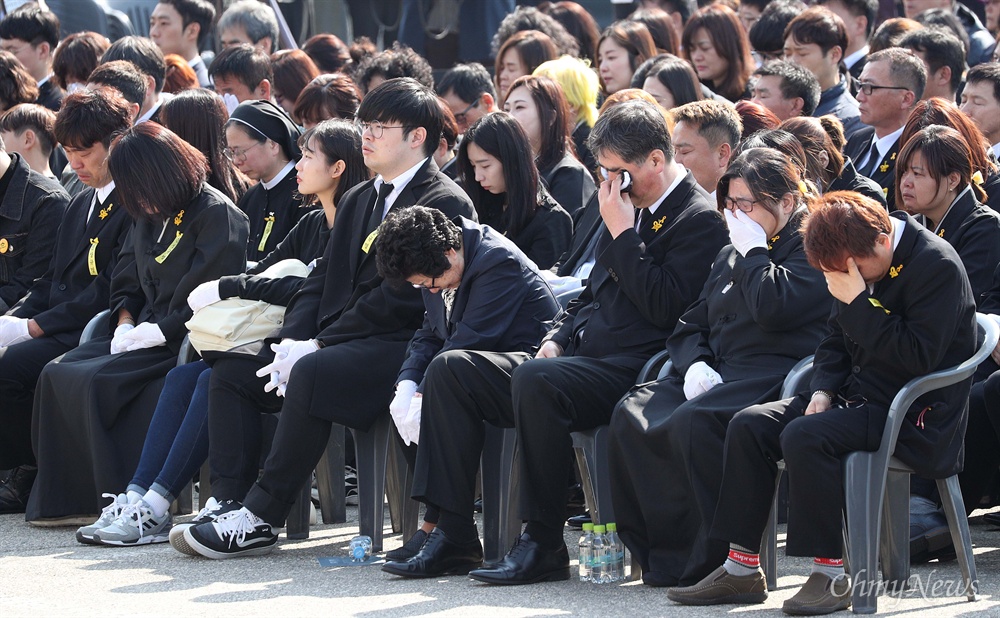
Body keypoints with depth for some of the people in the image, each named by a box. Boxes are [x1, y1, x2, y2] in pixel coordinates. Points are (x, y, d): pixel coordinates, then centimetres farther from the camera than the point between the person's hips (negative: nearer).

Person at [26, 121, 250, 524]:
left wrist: (152, 333, -17)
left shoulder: (217, 215, -10)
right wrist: (125, 325, 1)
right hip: (145, 335, 9)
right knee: (57, 375, -12)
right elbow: (125, 282, 21)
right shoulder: (150, 216, 17)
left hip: (184, 341, -9)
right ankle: (65, 497, -13)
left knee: (95, 380, -27)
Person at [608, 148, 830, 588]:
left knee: (693, 421, -35)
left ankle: (714, 558, -28)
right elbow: (689, 328, 24)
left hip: (776, 376, -8)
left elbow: (773, 308, -18)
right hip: (718, 372, 8)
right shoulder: (731, 256, 26)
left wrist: (754, 250, -4)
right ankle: (660, 551, -17)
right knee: (631, 415, -17)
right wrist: (695, 364, 1)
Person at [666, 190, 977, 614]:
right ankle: (741, 568, -6)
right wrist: (823, 389, 1)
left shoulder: (937, 266, -16)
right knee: (748, 426, -7)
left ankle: (831, 575, -23)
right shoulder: (855, 260, 9)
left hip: (914, 413, -9)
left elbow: (920, 358, -23)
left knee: (804, 437, -30)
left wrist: (860, 304, -23)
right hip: (856, 396, 9)